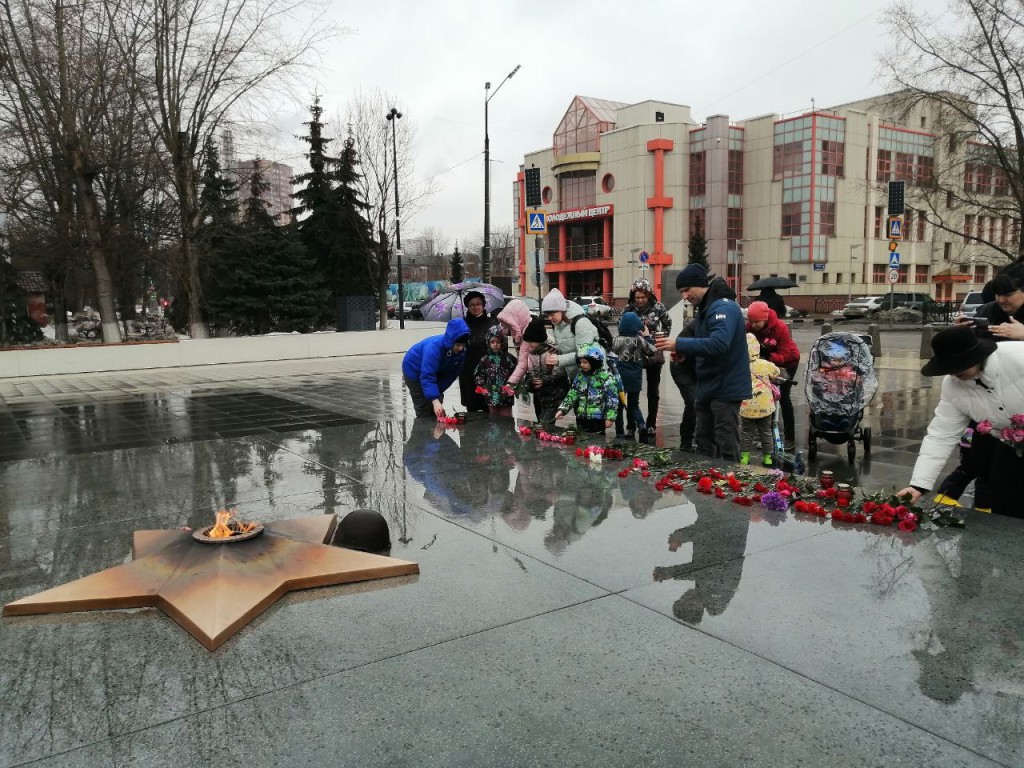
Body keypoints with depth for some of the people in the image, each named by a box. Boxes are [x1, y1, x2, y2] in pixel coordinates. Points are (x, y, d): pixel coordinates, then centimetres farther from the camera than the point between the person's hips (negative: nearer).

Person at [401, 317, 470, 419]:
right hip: (415, 371, -6)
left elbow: (453, 373, -12)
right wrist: (435, 400, -53)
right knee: (424, 411, -7)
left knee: (436, 412, 10)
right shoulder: (434, 347, -40)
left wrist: (437, 390, -20)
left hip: (436, 372, 6)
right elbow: (427, 377, -44)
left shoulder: (462, 350, -20)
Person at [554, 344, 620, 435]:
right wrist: (562, 409, -5)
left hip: (597, 419, -6)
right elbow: (572, 394, 6)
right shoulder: (580, 375, 7)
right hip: (581, 418, 6)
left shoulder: (606, 377, -11)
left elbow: (612, 398, -11)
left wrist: (610, 417, -14)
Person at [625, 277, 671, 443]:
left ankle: (651, 427, 17)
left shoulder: (658, 307, -8)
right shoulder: (629, 309, -6)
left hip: (654, 355, 0)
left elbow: (668, 324, 9)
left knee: (653, 392, 9)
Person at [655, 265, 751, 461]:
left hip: (725, 388, -10)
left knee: (726, 446, -3)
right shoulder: (705, 307, 13)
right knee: (704, 442, 16)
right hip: (709, 387, 10)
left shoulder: (723, 306, -18)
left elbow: (718, 343, -32)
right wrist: (684, 352, 2)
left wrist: (679, 344, -31)